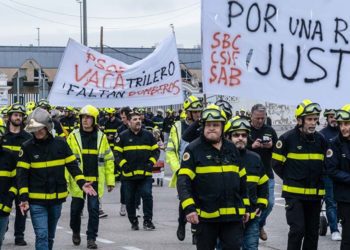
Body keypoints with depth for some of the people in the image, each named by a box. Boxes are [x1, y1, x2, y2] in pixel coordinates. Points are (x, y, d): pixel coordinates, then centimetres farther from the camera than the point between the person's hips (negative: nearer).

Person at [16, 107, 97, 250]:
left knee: (50, 236, 17)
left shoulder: (61, 144, -2)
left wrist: (82, 183, -9)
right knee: (42, 235, -13)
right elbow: (22, 174, -7)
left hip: (57, 199, 3)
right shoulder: (27, 147, -7)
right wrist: (23, 198, -15)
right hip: (37, 201, -3)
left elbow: (72, 165, 5)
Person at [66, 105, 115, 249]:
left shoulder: (101, 137, 4)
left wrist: (110, 180, 3)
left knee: (94, 209, -1)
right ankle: (75, 231, 35)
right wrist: (65, 179, -10)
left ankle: (91, 238, 8)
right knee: (76, 208, 9)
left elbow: (108, 160, 7)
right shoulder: (73, 136, -1)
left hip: (95, 181, 1)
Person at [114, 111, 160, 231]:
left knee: (147, 195, -10)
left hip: (145, 174, 0)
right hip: (128, 174, 0)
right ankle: (133, 222, 20)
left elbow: (156, 150, 12)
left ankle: (147, 221, -2)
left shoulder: (148, 135, 6)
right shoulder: (123, 136, 1)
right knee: (130, 199, 7)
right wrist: (123, 164, -9)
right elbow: (117, 153, 2)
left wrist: (151, 163, -1)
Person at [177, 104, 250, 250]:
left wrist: (246, 206, 18)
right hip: (206, 215, -3)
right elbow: (184, 181, -11)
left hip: (233, 215, 3)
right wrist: (189, 208, -22)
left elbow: (242, 179, 19)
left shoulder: (231, 149, 11)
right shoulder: (194, 149, -4)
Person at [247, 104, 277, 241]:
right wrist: (251, 146, -23)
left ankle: (260, 225, 27)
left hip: (267, 173, 4)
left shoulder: (270, 131, 8)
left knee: (269, 203, 3)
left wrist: (272, 146, -11)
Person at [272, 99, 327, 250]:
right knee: (297, 229, -12)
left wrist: (318, 179, 9)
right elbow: (276, 163, -2)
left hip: (315, 193, 5)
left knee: (312, 232, 10)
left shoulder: (321, 140, 4)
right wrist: (290, 179, 1)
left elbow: (326, 164, 18)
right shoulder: (288, 138, -10)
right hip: (294, 193, -5)